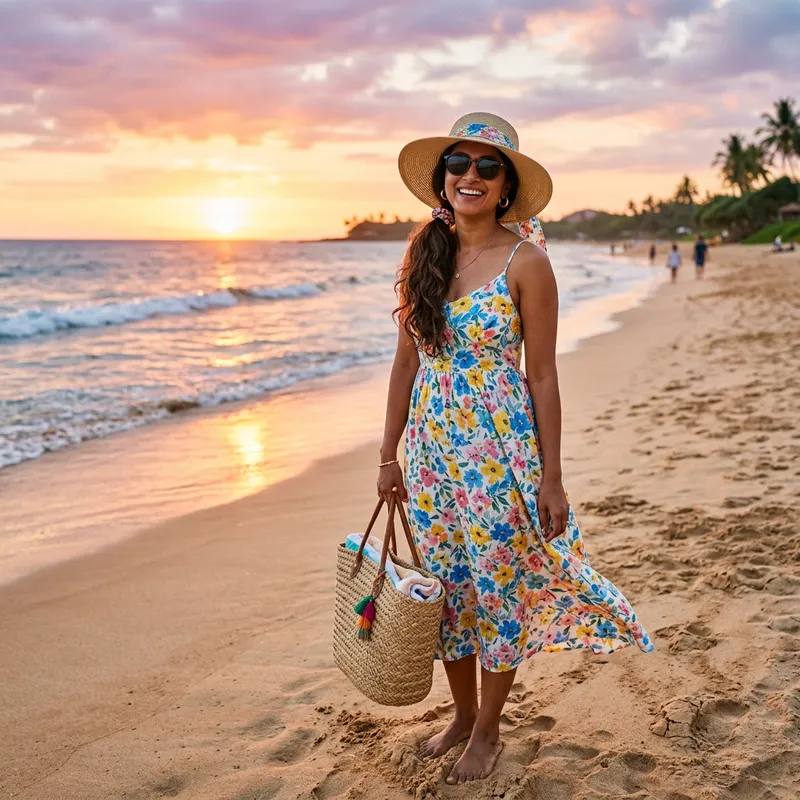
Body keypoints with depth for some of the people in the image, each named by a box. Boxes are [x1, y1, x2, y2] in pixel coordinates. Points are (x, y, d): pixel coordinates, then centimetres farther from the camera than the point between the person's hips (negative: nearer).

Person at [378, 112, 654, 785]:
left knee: (499, 587, 8)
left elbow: (542, 376, -8)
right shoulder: (424, 252, 4)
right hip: (432, 448, 5)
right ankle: (463, 713, 37)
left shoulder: (525, 261, -9)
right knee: (448, 586, 16)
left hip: (500, 450, -4)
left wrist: (550, 477, -10)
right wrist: (389, 454, 8)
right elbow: (407, 361, 8)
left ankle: (488, 730, 30)